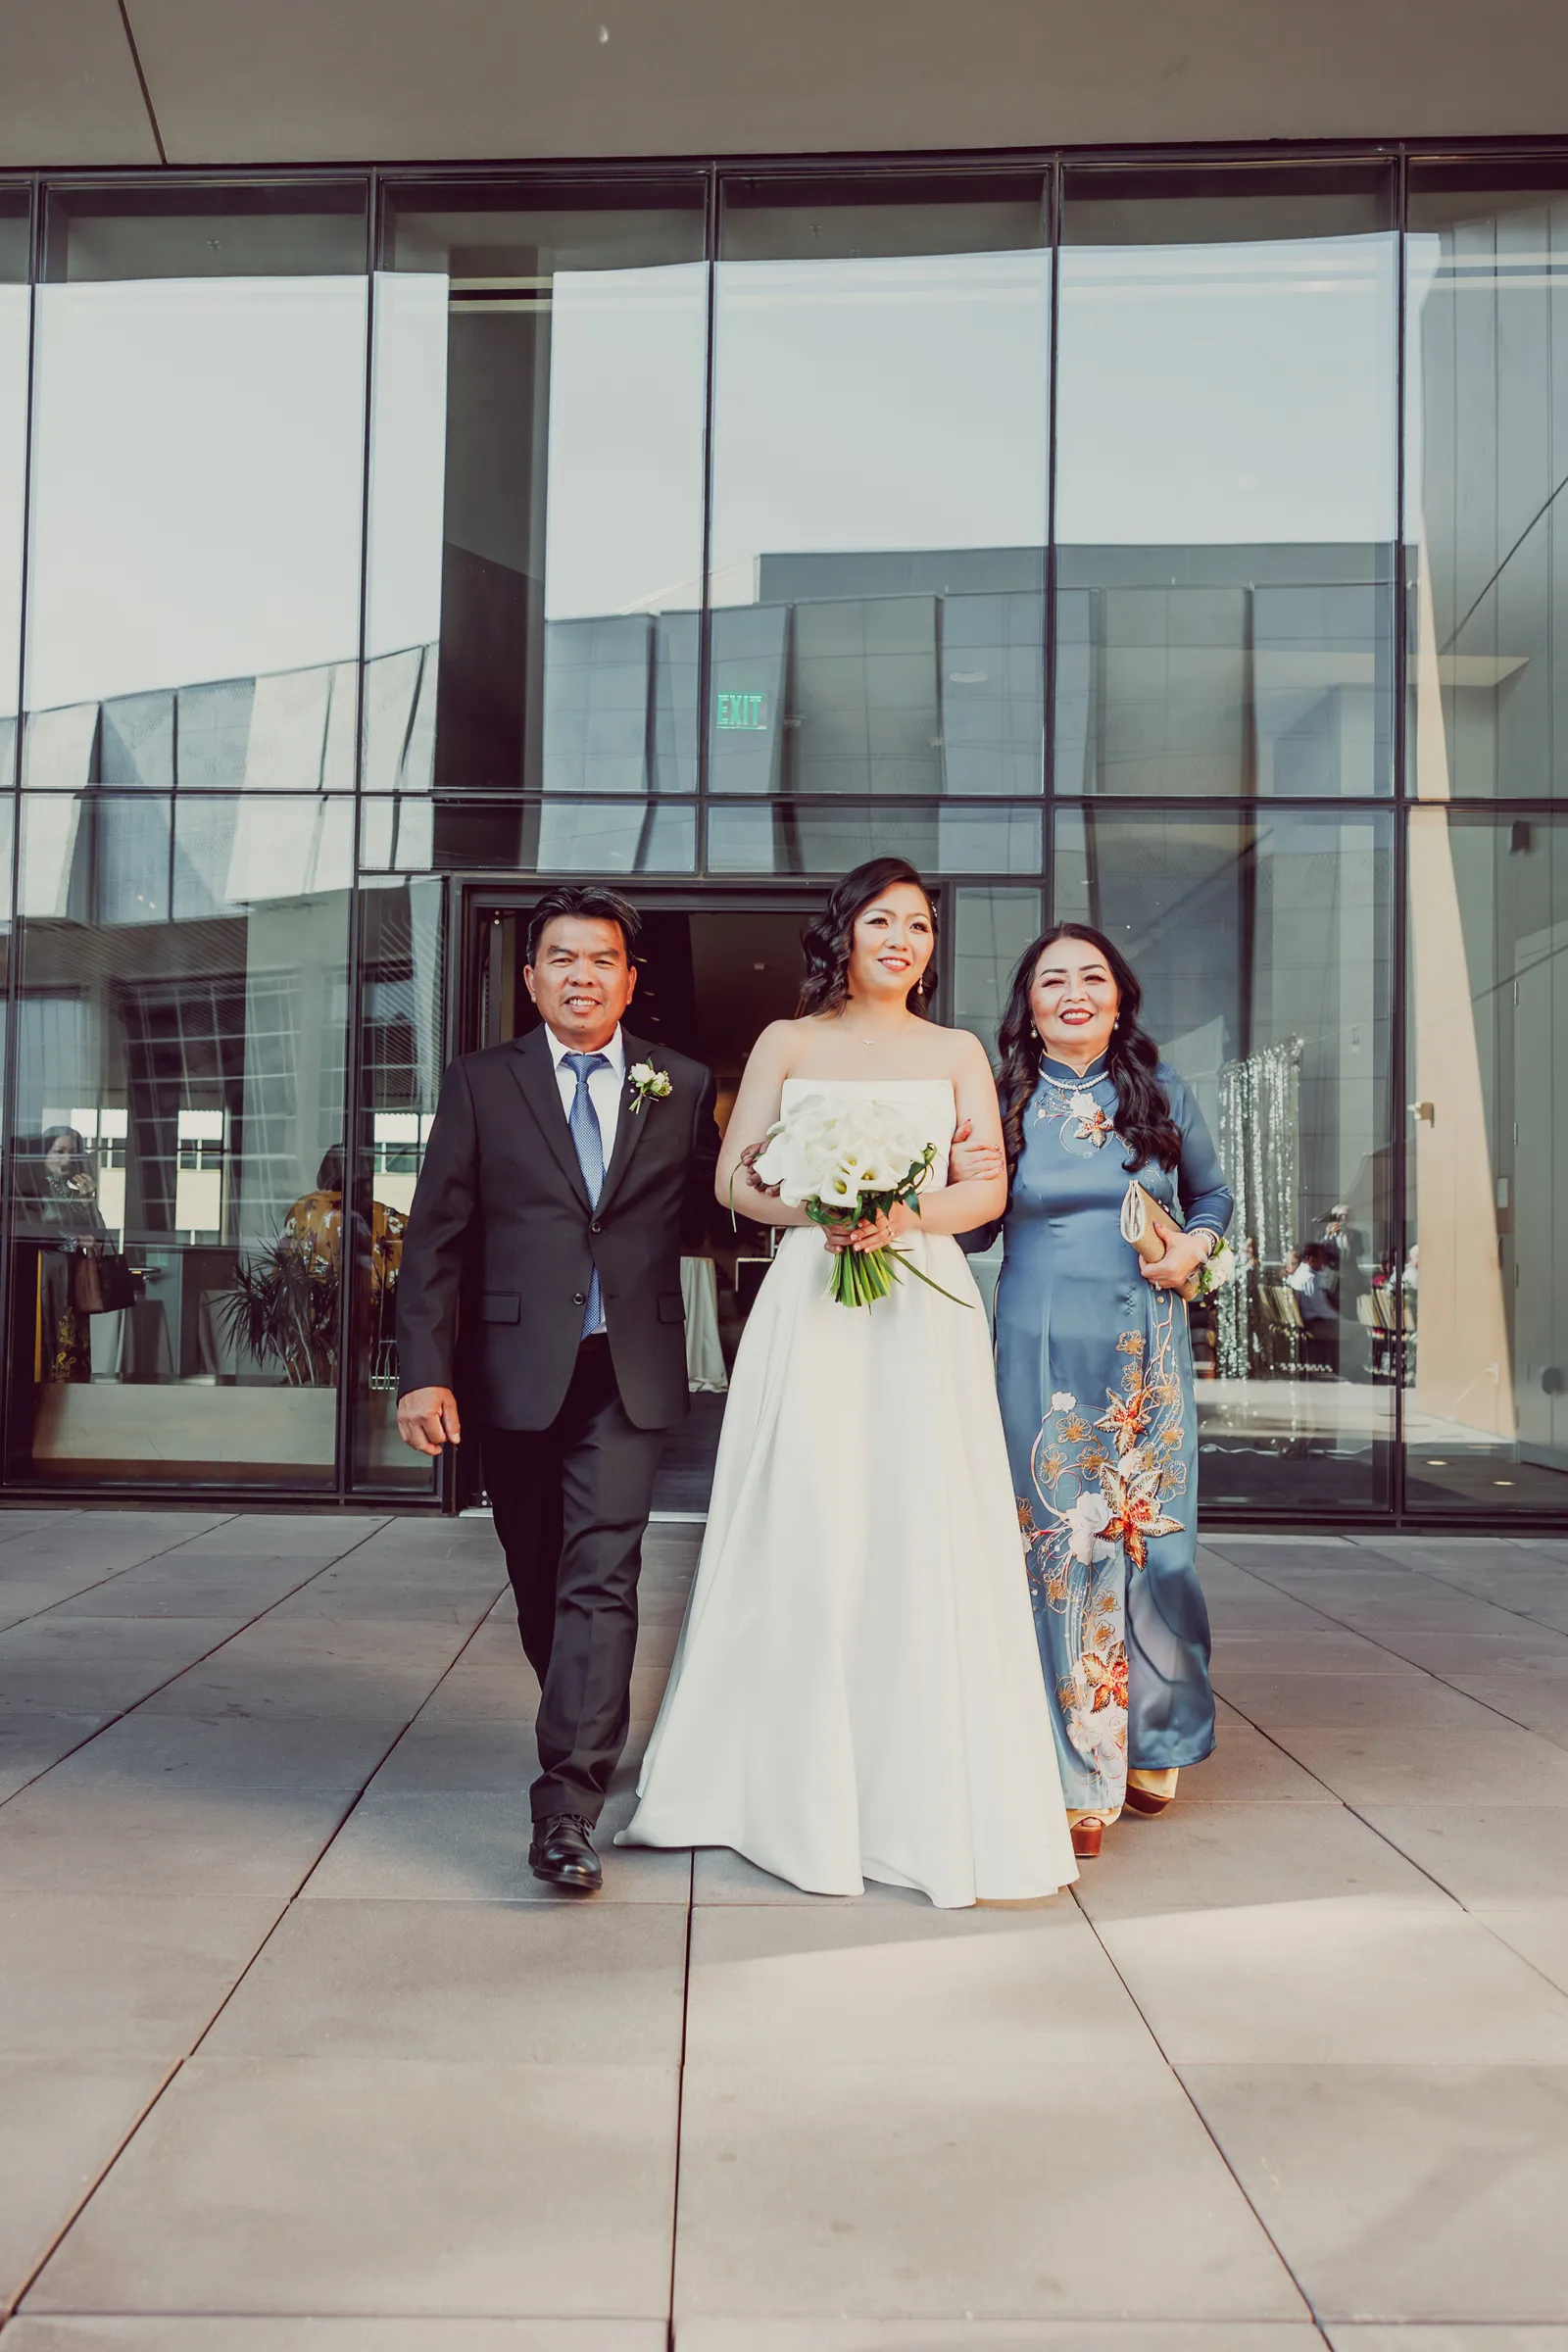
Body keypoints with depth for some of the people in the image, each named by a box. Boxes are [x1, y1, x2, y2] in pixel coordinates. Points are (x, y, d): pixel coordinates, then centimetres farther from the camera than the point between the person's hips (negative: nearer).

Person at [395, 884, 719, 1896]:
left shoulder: (685, 1086, 8)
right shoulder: (480, 1084, 5)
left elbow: (704, 1216, 13)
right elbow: (436, 1239, -1)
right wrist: (427, 1373, -8)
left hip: (629, 1371, -1)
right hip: (515, 1373, 1)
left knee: (602, 1574, -11)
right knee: (540, 1583, 13)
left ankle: (568, 1805, -10)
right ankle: (594, 1731, 36)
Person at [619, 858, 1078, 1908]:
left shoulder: (957, 1053, 13)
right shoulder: (788, 1044, 11)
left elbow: (989, 1188, 4)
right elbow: (736, 1176, 5)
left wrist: (905, 1215, -15)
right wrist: (821, 1211, -14)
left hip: (924, 1311, 1)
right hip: (810, 1309, 0)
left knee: (928, 1537, -3)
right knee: (803, 1537, -1)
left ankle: (929, 1800, 6)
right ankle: (801, 1791, 13)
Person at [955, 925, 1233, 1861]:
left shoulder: (1159, 1089, 6)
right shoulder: (1004, 1100, 3)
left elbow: (1214, 1194, 17)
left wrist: (1196, 1244, -3)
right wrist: (960, 1179, -10)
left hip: (1148, 1348, 1)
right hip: (1044, 1352, -1)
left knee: (1154, 1539, 4)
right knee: (1063, 1546, -2)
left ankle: (1153, 1747, 26)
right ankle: (1080, 1774, 8)